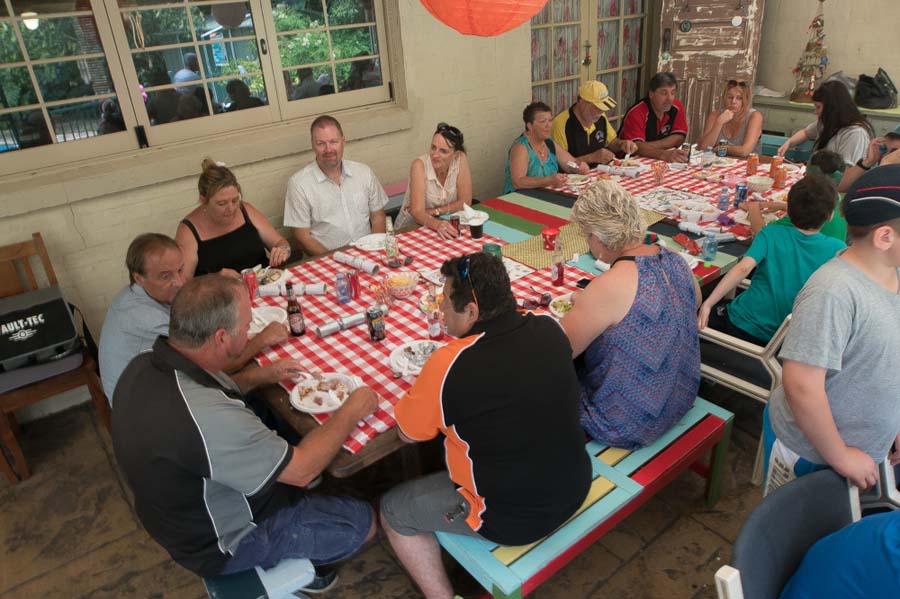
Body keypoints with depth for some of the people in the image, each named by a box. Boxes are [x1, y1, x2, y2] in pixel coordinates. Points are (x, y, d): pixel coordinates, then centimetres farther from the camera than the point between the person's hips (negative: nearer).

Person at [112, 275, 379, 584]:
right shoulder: (208, 418, -41)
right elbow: (302, 469, -28)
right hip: (221, 546, -8)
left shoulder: (144, 365, -15)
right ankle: (294, 560, 26)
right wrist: (351, 412, -14)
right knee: (363, 522, 2)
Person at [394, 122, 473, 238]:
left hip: (444, 226, 2)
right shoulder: (420, 165, -20)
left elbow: (465, 202, -8)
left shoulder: (460, 159, -12)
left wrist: (433, 211, -16)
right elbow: (417, 212, -26)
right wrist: (437, 224, -43)